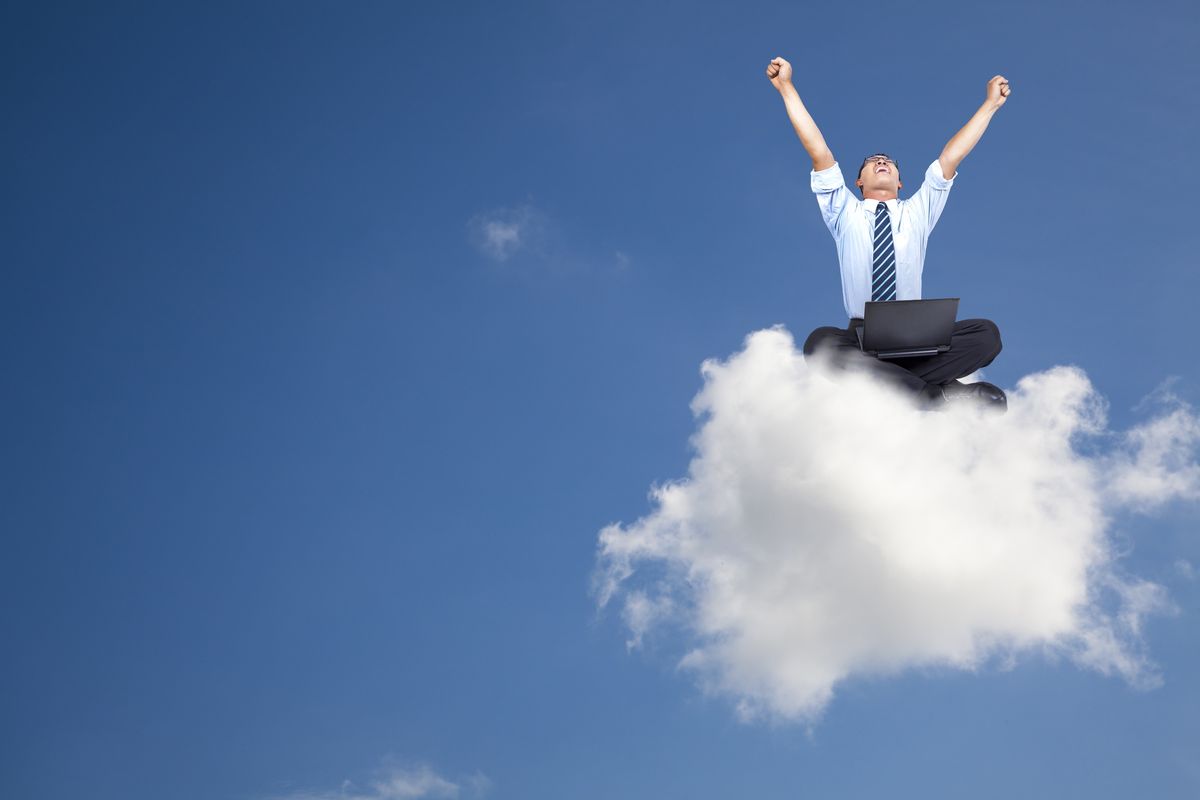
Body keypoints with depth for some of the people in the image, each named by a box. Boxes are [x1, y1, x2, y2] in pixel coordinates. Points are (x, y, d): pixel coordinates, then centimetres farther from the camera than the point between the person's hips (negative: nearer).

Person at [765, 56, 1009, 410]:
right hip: (859, 338, -2)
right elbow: (820, 153, 10)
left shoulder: (917, 213, 22)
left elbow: (950, 158, 16)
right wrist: (786, 87, 4)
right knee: (820, 342, -37)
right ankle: (937, 393, -38)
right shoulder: (845, 214, 18)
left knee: (987, 333, -25)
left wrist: (990, 105, 11)